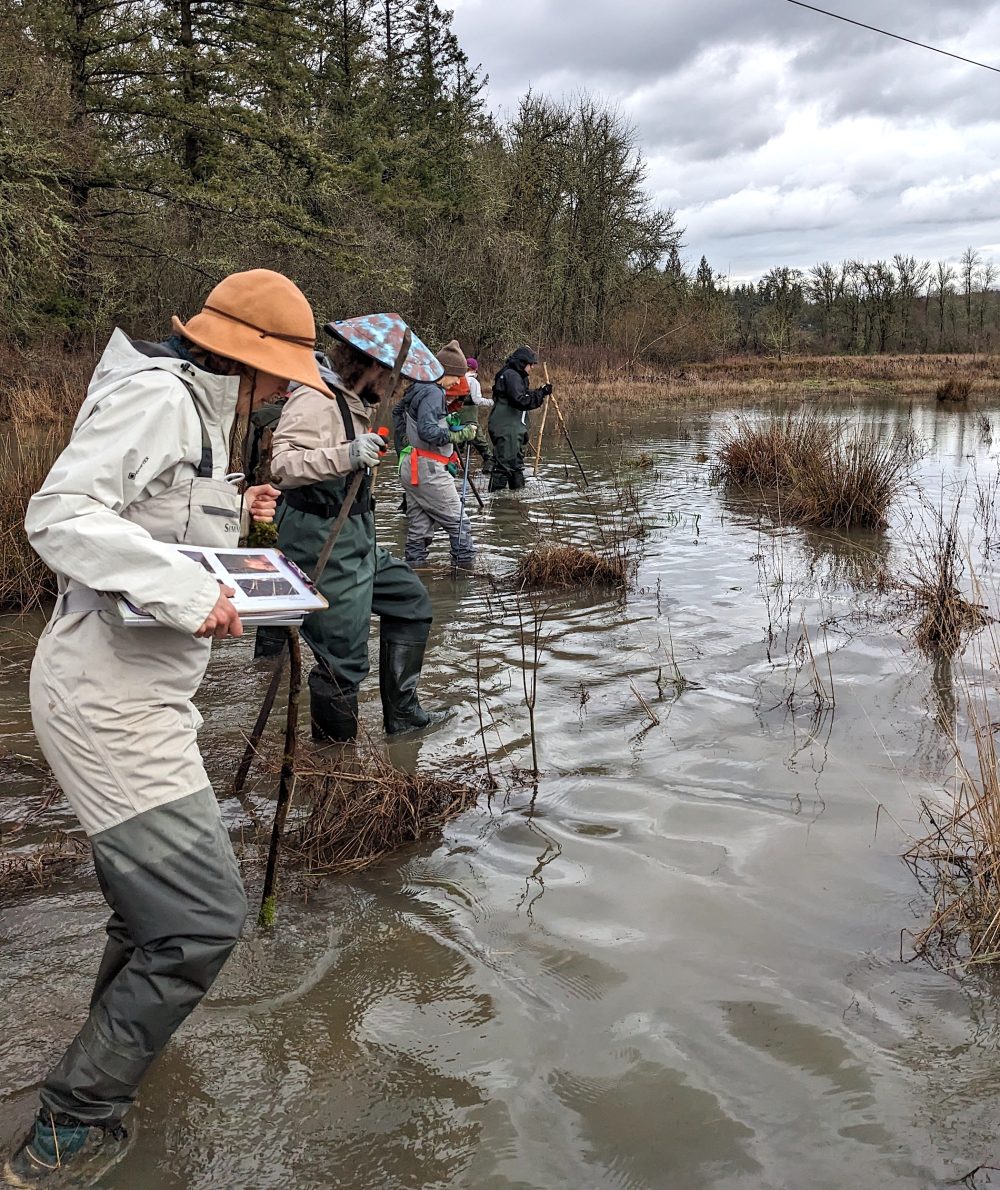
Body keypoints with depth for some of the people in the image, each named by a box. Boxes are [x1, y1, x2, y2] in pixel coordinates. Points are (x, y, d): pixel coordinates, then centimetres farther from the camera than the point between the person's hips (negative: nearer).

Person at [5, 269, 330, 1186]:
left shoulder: (199, 410, 17)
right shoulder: (156, 397, -15)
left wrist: (232, 517, 11)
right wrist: (187, 589, -31)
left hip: (142, 695, 11)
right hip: (109, 698, -11)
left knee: (157, 902, 23)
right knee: (204, 915, -10)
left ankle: (107, 1064, 44)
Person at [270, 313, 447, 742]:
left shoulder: (353, 403, 13)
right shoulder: (315, 401, -19)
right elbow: (283, 466, -32)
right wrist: (347, 455, -42)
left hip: (357, 541, 11)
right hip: (324, 549, -11)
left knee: (411, 601, 19)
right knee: (344, 662, -5)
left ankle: (401, 714, 25)